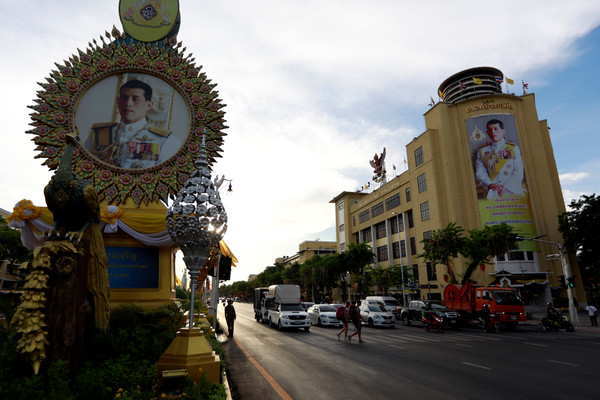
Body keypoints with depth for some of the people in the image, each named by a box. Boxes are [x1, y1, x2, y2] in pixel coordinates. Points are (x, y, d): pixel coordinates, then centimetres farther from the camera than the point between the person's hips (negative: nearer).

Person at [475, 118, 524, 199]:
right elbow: (480, 173, 5)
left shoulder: (513, 148, 12)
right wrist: (490, 184, -13)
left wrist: (506, 188, -10)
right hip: (492, 193, 0)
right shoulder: (482, 150, 14)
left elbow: (518, 172, 4)